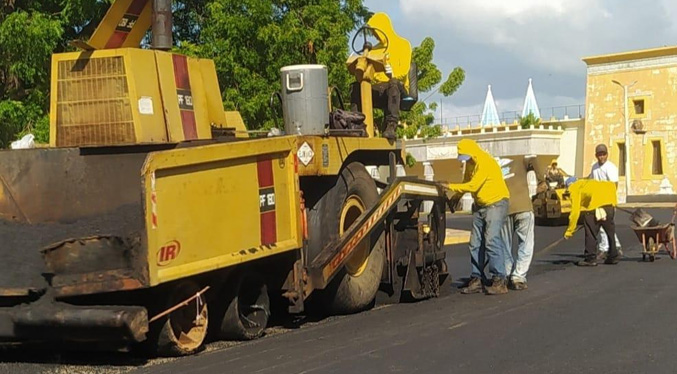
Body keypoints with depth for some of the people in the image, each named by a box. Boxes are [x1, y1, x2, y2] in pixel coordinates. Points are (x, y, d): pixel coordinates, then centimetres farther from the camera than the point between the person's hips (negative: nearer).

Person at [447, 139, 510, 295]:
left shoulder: (485, 163, -20)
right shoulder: (470, 164, 10)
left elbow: (473, 186, -24)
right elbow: (466, 182, 14)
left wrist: (451, 187, -18)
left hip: (496, 204, -9)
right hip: (480, 206, 9)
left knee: (491, 240, -19)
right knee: (475, 244, 5)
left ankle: (499, 281, -19)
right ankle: (476, 280, 10)